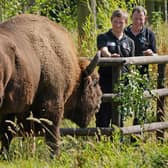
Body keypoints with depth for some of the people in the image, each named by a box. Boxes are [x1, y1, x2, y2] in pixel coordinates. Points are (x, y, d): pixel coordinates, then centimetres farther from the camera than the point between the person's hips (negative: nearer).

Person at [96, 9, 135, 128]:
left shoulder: (129, 42, 13)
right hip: (106, 80, -3)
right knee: (104, 112, -3)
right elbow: (104, 50, -20)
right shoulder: (103, 38, 2)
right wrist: (110, 55, -42)